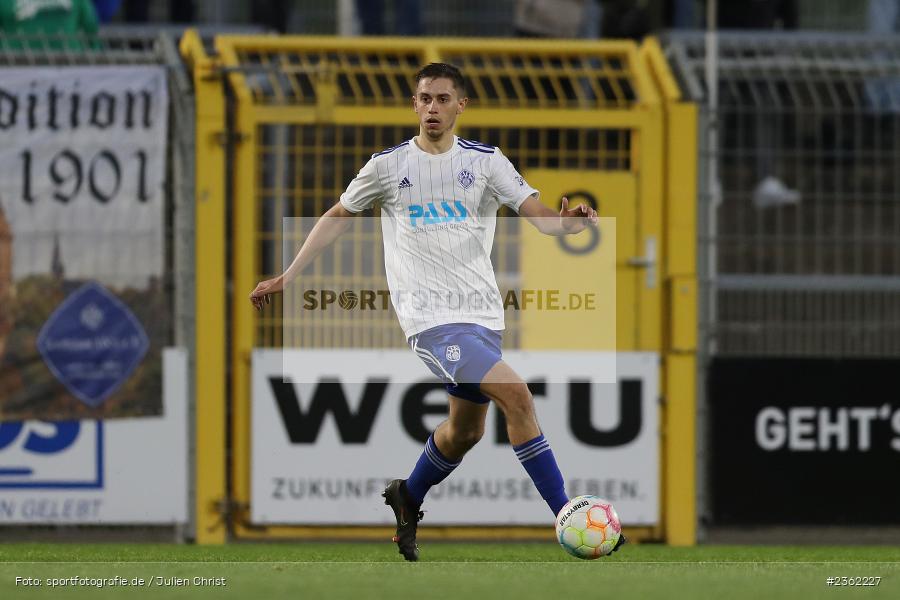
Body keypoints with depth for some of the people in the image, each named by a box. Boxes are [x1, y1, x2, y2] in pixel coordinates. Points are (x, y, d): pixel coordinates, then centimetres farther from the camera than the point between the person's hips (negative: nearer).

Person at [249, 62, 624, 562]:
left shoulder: (485, 161, 6)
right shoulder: (388, 165, 3)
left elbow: (540, 217, -2)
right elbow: (337, 217, 16)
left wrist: (570, 221, -25)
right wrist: (286, 278, 15)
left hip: (482, 313, 5)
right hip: (430, 315, -5)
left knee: (466, 430, 14)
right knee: (516, 394, -21)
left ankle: (407, 499, 43)